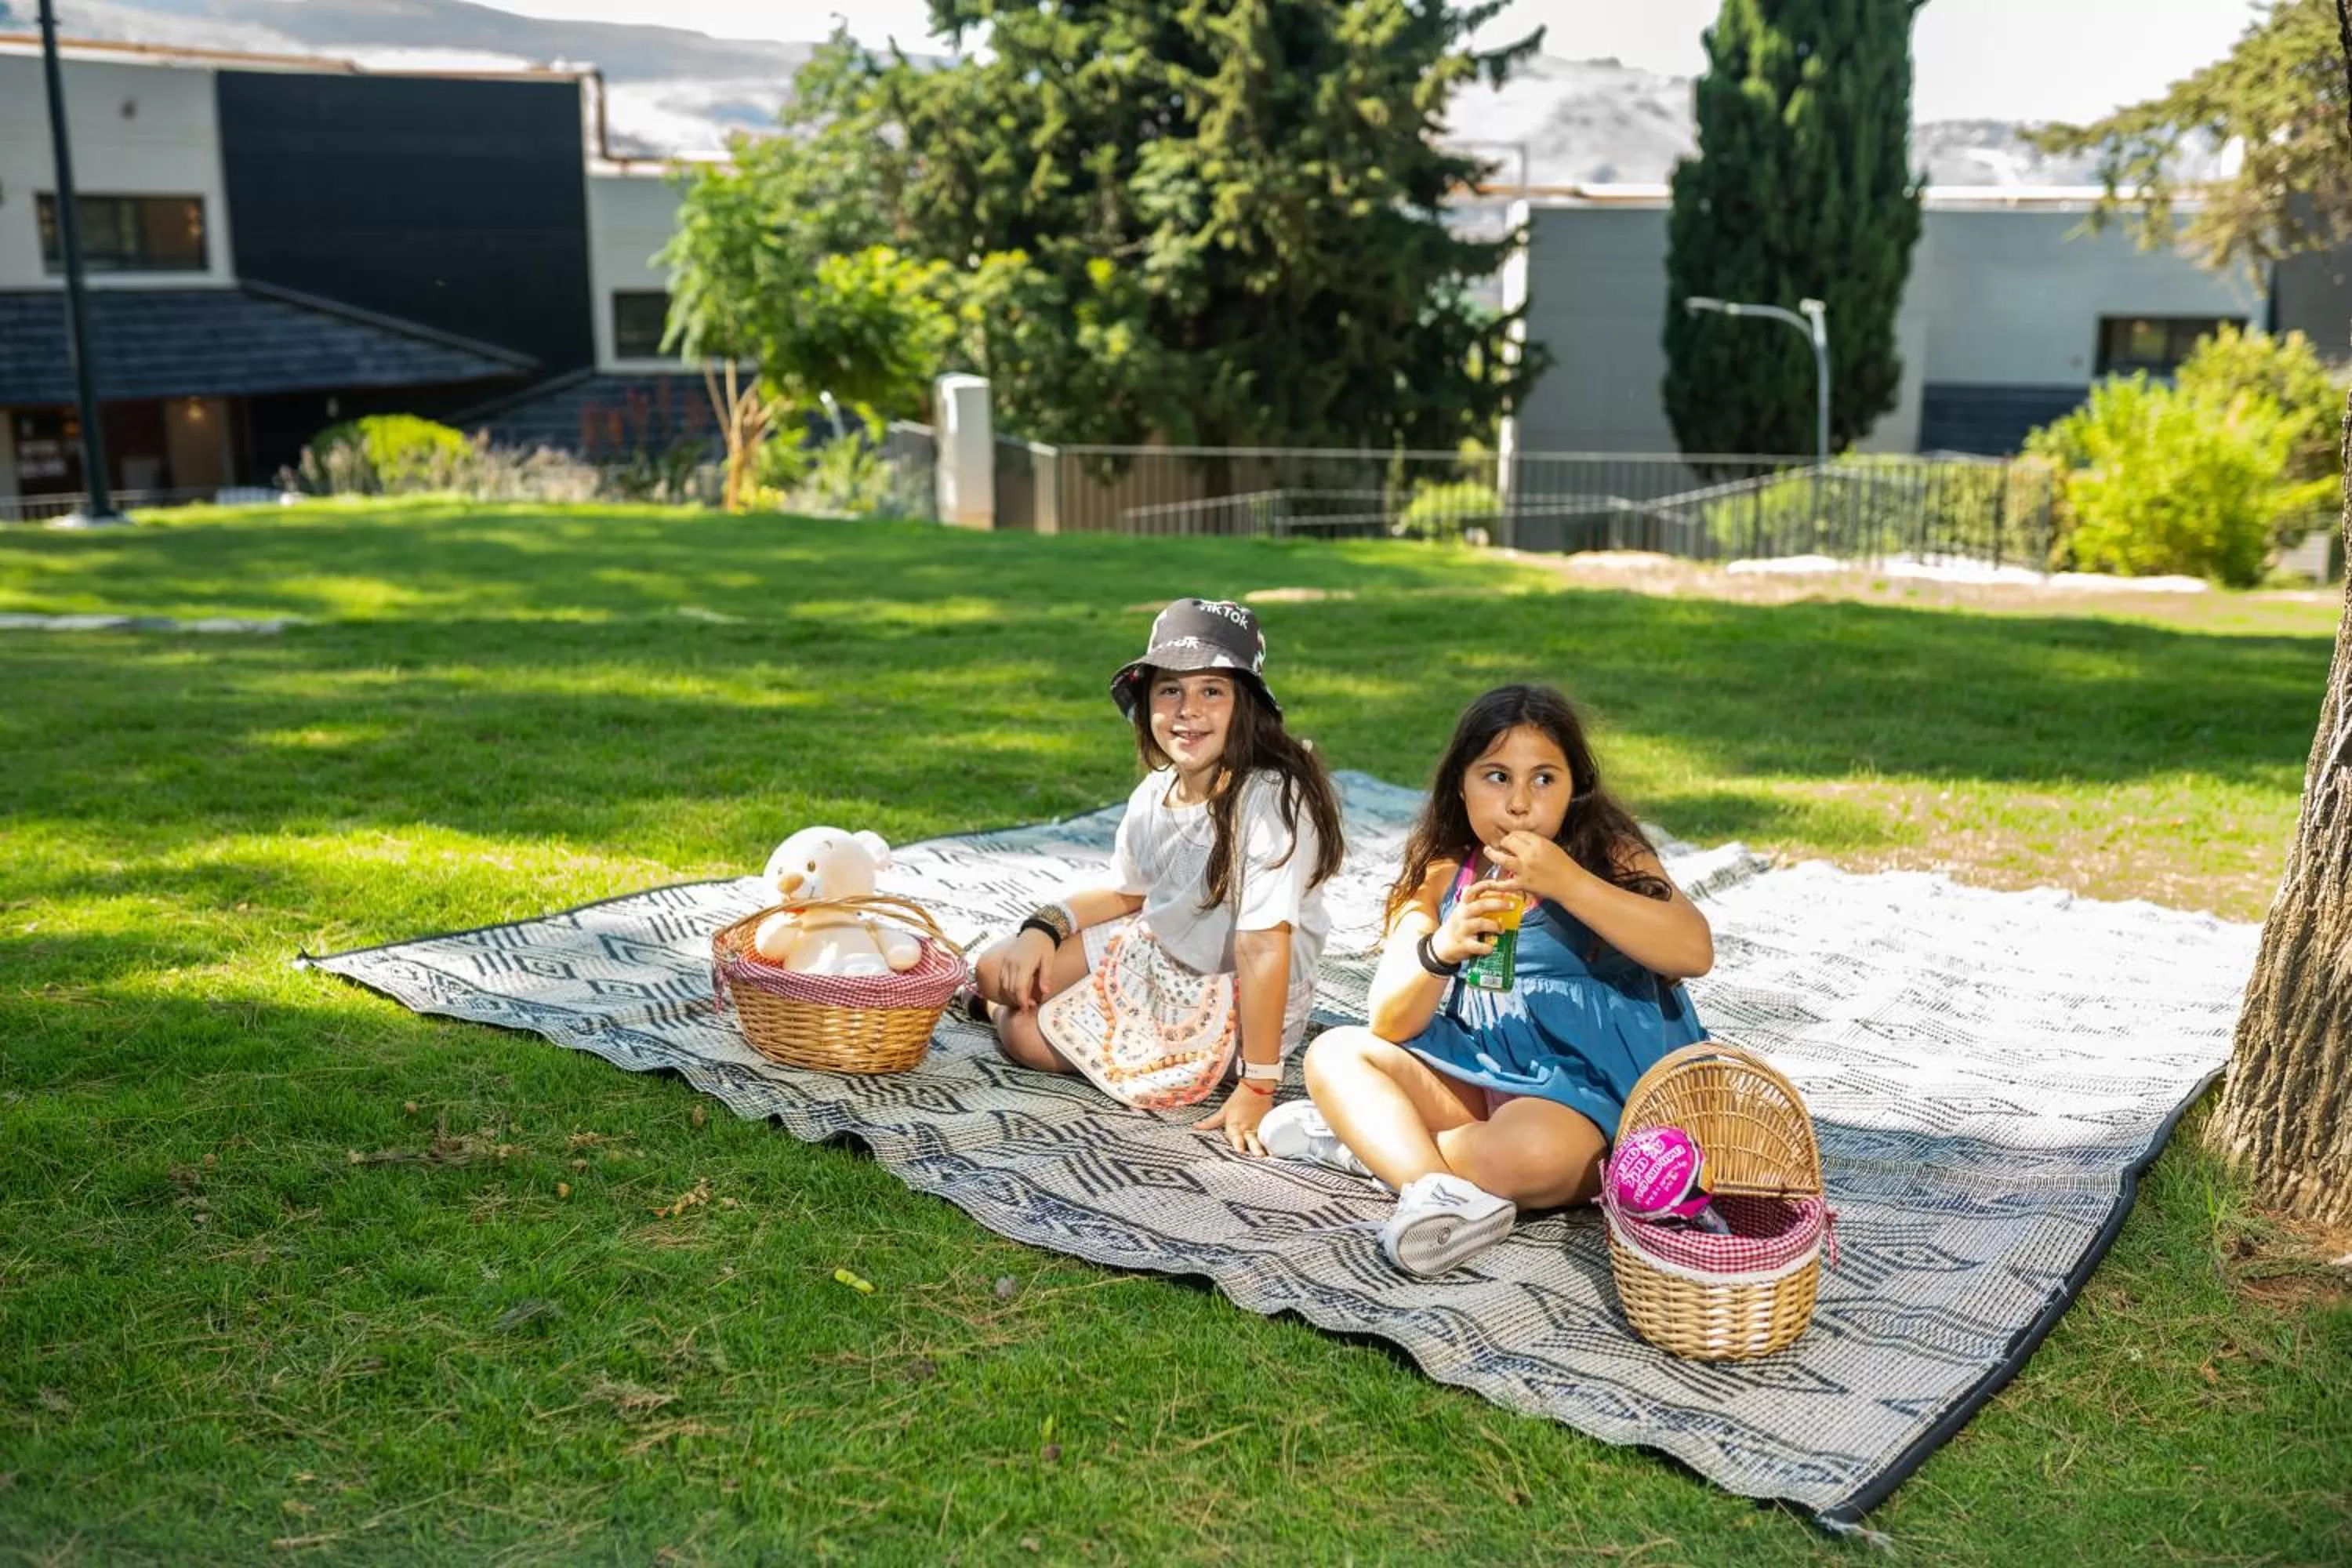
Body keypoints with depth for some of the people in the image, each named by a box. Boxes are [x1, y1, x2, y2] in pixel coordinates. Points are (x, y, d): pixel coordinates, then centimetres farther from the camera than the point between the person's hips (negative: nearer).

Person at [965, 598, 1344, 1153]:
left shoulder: (1271, 800, -30)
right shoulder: (1157, 790, -6)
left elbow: (1264, 947, -31)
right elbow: (1128, 892, 11)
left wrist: (1256, 1088, -30)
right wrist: (1043, 927, -4)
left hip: (1234, 1003, -7)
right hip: (1158, 952, 7)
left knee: (1025, 1034, -6)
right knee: (995, 973, 6)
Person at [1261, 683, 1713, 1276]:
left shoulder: (1610, 858, -4)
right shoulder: (1443, 877, 4)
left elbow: (1694, 951, -22)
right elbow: (1389, 1025, -3)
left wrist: (1567, 882, -27)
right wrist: (1440, 950, -25)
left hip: (1580, 1093, -5)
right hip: (1473, 1076, 5)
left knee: (1525, 1152, -37)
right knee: (1334, 1053, -10)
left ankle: (1372, 1139, -12)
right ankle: (1438, 1190, -32)